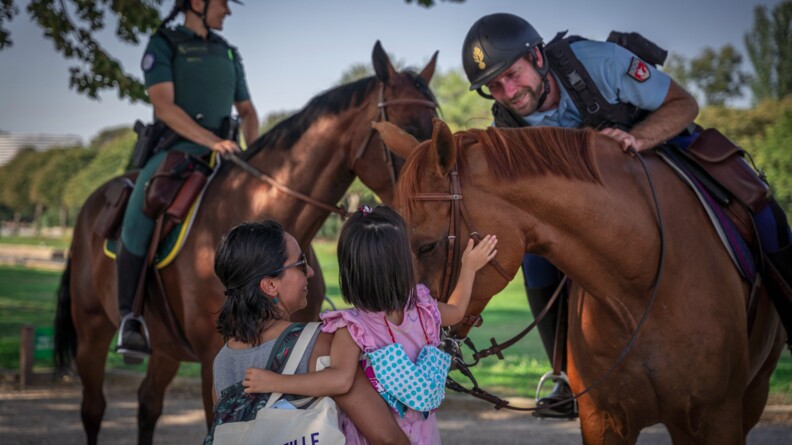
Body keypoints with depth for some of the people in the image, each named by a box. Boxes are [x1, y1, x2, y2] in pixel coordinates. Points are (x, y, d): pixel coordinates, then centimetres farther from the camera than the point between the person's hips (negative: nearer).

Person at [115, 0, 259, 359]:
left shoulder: (229, 55, 19)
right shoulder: (162, 45, 0)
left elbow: (247, 111, 23)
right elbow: (164, 106, -12)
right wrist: (211, 139, -22)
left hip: (221, 156, 6)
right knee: (139, 219, -30)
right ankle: (130, 319, -22)